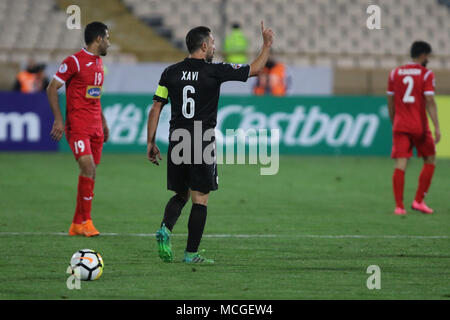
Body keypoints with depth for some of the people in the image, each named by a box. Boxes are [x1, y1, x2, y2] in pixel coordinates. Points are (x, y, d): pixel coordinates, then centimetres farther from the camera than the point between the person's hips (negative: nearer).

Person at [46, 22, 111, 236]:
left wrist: (103, 121, 25)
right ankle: (86, 221, -13)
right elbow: (52, 88, -8)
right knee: (88, 168, -18)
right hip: (77, 126, -8)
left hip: (95, 127, 8)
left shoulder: (98, 63, 16)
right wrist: (58, 119, -16)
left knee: (90, 174, 5)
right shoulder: (74, 62, -9)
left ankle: (77, 224, 12)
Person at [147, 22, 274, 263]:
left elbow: (155, 109, 6)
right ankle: (191, 253, 3)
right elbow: (254, 69, 3)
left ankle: (165, 228, -9)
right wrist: (267, 44, 18)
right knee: (200, 199, 4)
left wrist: (151, 142, 13)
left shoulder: (170, 73, 4)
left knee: (180, 195, 17)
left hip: (176, 144, 4)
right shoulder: (214, 71, -6)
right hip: (202, 147, -4)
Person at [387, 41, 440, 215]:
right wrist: (437, 127, -13)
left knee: (400, 166, -1)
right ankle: (418, 201, 10)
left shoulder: (395, 73, 8)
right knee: (430, 161, 15)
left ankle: (399, 206, -9)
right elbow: (430, 102, -12)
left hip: (400, 127, 3)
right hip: (419, 127, -3)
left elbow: (390, 101, 11)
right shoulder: (426, 74, -4)